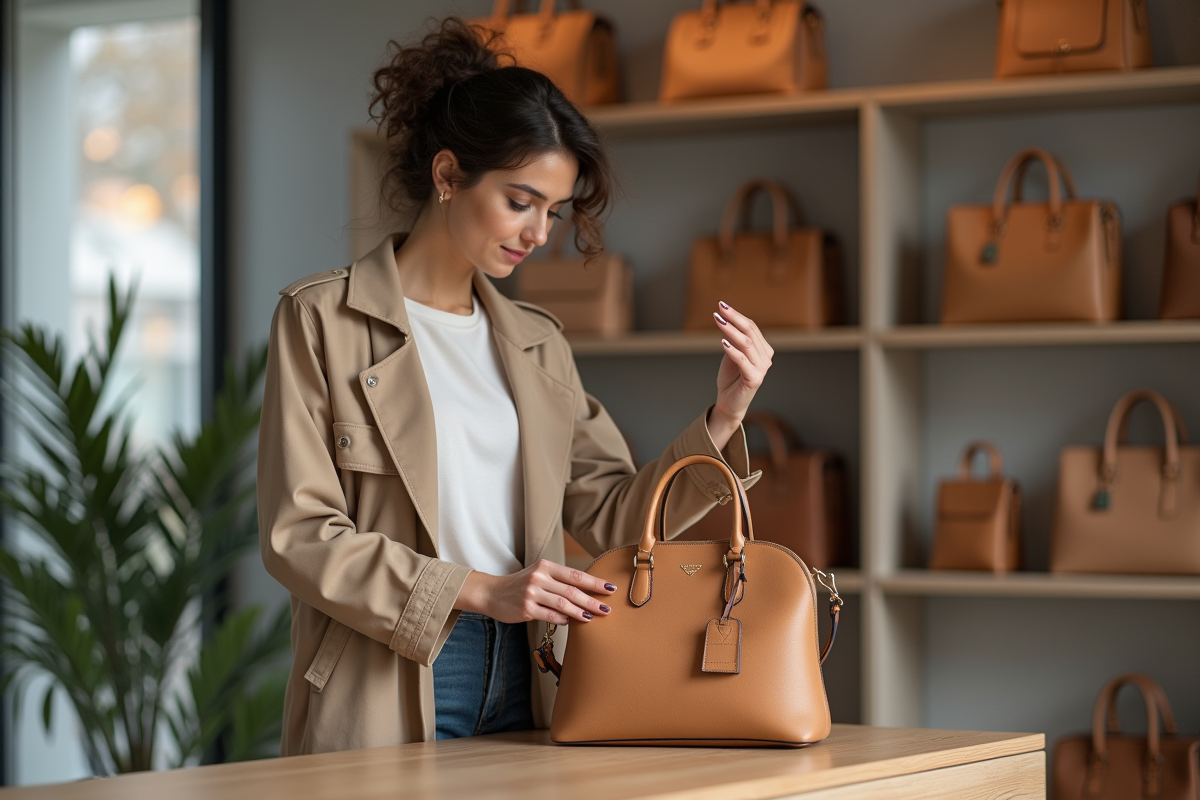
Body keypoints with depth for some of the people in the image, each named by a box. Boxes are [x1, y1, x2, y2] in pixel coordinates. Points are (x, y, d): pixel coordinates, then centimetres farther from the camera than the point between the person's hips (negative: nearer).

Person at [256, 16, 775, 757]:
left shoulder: (538, 343, 15)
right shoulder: (321, 320, -1)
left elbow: (612, 516, 10)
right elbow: (300, 535, -8)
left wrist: (722, 419, -3)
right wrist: (477, 590, -15)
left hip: (521, 694, 5)